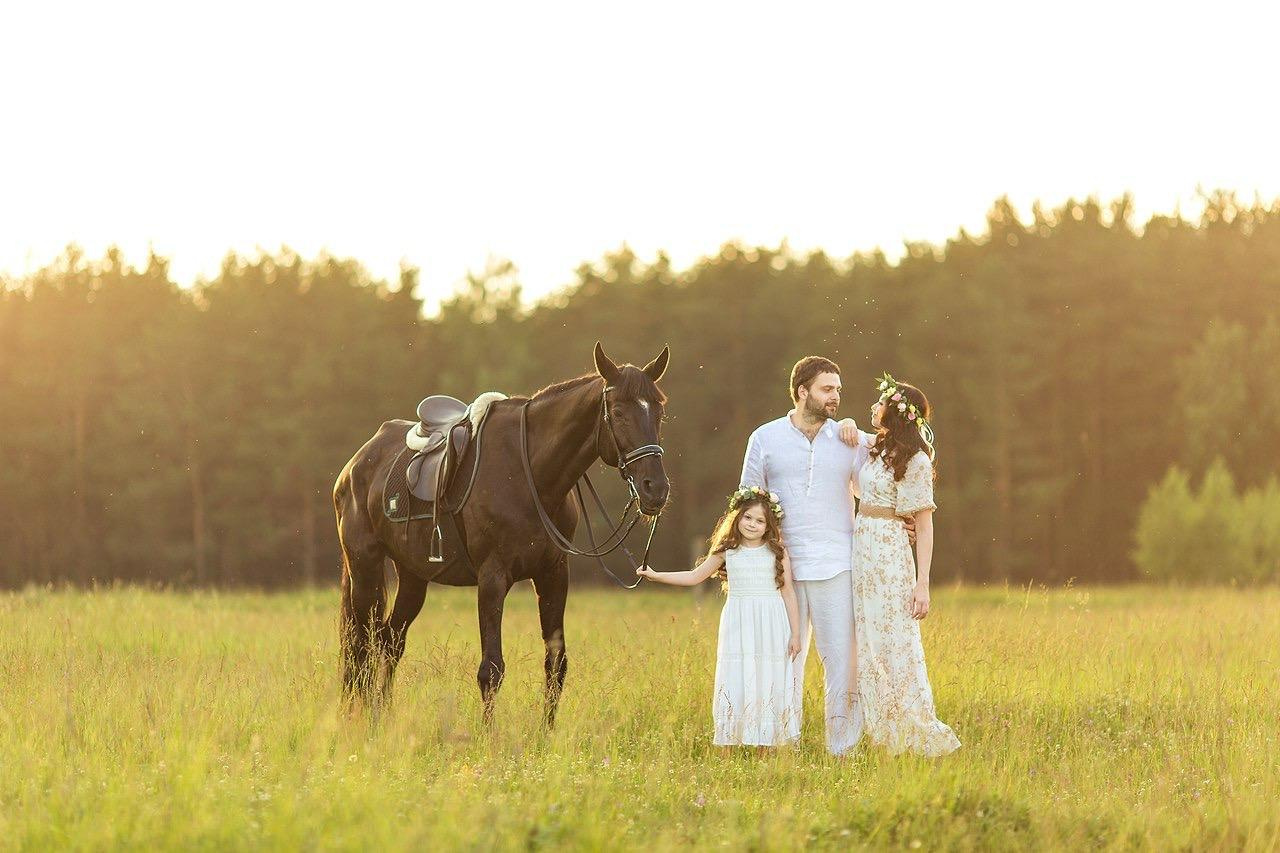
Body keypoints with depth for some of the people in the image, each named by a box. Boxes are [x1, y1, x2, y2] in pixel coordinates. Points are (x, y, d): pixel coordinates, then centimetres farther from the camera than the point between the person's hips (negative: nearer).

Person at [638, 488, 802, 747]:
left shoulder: (777, 552, 2)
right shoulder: (727, 552, 6)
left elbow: (788, 592, 4)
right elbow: (695, 576, 15)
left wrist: (795, 634, 0)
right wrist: (655, 575, 9)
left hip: (771, 627, -1)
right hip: (738, 626, 1)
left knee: (768, 683, -2)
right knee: (734, 682, -4)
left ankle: (765, 744, 3)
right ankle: (728, 746, -3)